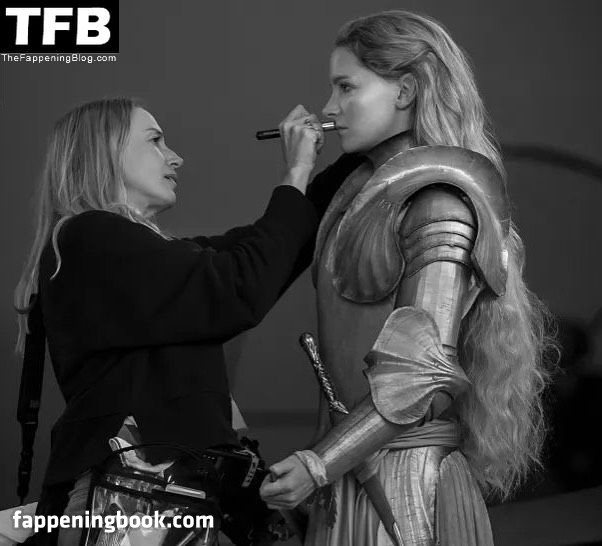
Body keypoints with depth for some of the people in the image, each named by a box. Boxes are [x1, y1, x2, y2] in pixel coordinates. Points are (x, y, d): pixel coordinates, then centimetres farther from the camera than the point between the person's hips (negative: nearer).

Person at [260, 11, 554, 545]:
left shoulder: (439, 203, -12)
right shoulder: (370, 189, 12)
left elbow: (425, 372, -17)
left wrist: (319, 464, -19)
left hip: (406, 481, -7)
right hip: (355, 478, 7)